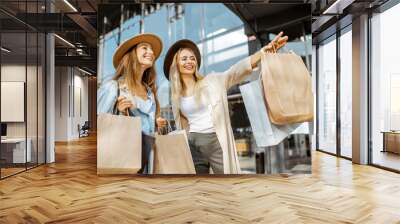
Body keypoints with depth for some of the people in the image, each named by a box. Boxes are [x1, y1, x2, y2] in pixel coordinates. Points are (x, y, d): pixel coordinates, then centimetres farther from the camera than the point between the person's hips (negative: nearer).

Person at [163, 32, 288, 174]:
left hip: (217, 142, -3)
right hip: (193, 145, 3)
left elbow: (237, 70, -12)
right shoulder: (176, 96, 11)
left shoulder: (212, 82, 1)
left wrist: (264, 51, -25)